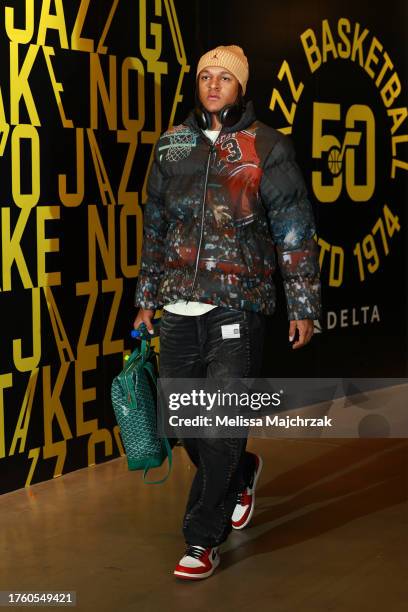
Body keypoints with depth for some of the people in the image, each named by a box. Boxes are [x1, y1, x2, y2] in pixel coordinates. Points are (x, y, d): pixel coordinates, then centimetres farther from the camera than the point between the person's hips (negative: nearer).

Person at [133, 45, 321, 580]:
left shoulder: (267, 148, -1)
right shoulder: (172, 146, 10)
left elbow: (296, 232, 0)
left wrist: (303, 305, -2)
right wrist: (147, 300, 17)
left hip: (238, 308, -4)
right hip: (179, 310, 5)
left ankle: (203, 539, 5)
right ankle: (241, 475, 40)